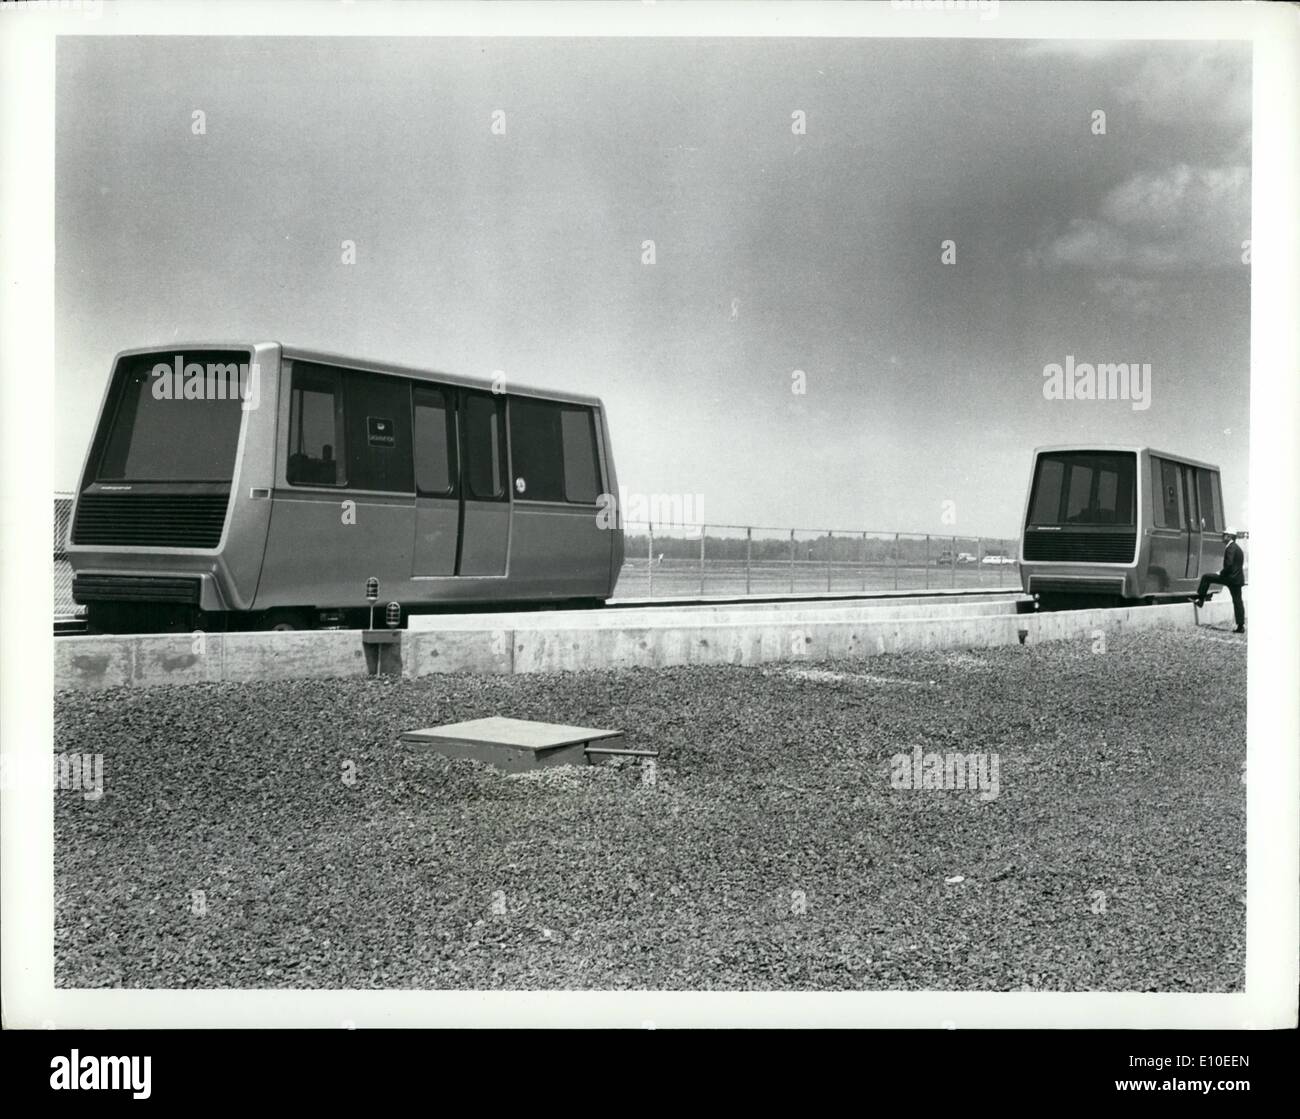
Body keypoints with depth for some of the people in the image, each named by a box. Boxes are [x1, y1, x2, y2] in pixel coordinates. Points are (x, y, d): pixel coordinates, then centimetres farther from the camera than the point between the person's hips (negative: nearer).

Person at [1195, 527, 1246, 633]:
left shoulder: (1231, 548, -13)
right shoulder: (1237, 547, 18)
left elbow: (1229, 564, -23)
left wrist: (1221, 573, -9)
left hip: (1230, 577, -9)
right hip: (1237, 579, 9)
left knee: (1206, 578, 1)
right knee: (1237, 601, 7)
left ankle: (1200, 600, 5)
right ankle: (1241, 626, 6)